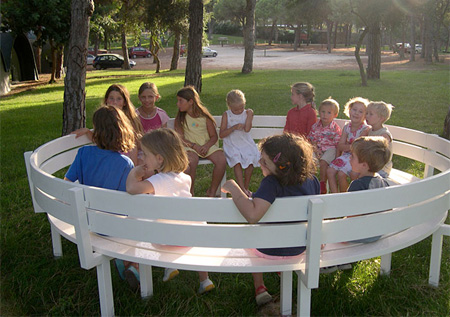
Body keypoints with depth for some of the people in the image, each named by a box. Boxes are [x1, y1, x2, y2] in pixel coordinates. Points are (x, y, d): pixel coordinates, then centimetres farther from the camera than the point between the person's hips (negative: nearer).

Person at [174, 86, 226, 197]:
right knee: (192, 160, -37)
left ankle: (212, 191, -5)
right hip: (189, 146, -1)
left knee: (222, 160, -26)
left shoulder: (204, 116, 2)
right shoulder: (180, 118, 3)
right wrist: (194, 146, -17)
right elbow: (180, 138, -2)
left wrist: (207, 145, -16)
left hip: (206, 145, 1)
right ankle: (190, 191, -15)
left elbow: (214, 136, 4)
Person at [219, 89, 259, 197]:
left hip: (246, 143, 1)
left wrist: (250, 114, -12)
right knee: (237, 160, -29)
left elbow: (247, 129, -14)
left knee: (251, 158, -24)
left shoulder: (247, 113, 5)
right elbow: (221, 135, -4)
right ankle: (242, 189, -27)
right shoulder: (226, 115, 2)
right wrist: (233, 128, -15)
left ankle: (246, 187, -8)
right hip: (231, 145, -1)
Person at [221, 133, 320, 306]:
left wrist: (233, 188, -35)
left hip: (270, 251, -5)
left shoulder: (272, 183, -33)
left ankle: (259, 287, 30)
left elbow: (252, 215, -46)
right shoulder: (312, 179, -13)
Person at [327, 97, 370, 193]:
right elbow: (340, 146, 4)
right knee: (330, 171, -9)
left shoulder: (365, 129, -12)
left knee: (341, 174, -23)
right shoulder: (346, 127, 6)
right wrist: (352, 146, -10)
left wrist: (346, 146, -7)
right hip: (346, 155, 7)